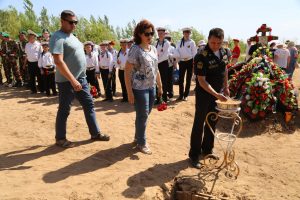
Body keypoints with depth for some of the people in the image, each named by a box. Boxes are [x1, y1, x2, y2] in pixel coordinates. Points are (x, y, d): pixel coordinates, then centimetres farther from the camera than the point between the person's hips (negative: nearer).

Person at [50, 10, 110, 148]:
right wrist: (73, 80, -27)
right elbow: (58, 61, -23)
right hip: (67, 81, -9)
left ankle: (95, 133, 23)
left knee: (89, 105, 11)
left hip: (81, 79, 9)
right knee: (64, 110, 4)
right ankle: (60, 138, 21)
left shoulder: (72, 36, 15)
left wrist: (79, 79, 17)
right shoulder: (58, 37, -14)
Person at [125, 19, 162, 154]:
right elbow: (127, 71, -15)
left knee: (146, 114, 16)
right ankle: (141, 143, 20)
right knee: (143, 115, 1)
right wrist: (129, 92, -19)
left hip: (151, 87, 7)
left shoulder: (153, 49, 8)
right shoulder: (135, 49, -13)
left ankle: (138, 137, 35)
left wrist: (160, 86, 16)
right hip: (140, 88, -7)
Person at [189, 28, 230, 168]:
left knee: (212, 123, 16)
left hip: (218, 94, 7)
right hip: (204, 95, -7)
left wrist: (226, 87, 15)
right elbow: (201, 81, -24)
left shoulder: (224, 52, 0)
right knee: (199, 125, 1)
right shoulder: (201, 56, -23)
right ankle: (194, 155, 14)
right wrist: (215, 94, -31)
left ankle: (207, 150, 33)